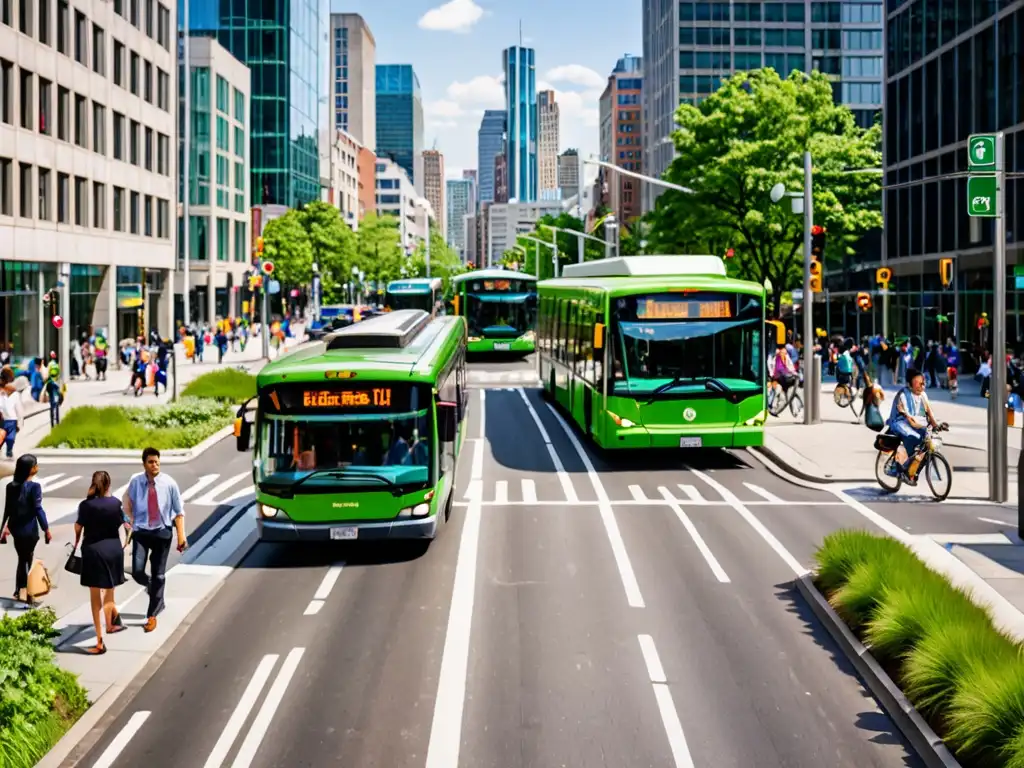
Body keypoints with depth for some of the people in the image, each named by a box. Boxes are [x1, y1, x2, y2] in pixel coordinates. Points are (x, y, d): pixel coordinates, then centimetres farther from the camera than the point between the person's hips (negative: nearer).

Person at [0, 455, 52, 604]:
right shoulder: (34, 487, -15)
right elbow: (38, 509, -16)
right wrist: (46, 529, -10)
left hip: (15, 528, 5)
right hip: (29, 529, -5)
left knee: (22, 559, 16)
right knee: (29, 560, 4)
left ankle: (20, 592, 19)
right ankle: (27, 594, 5)